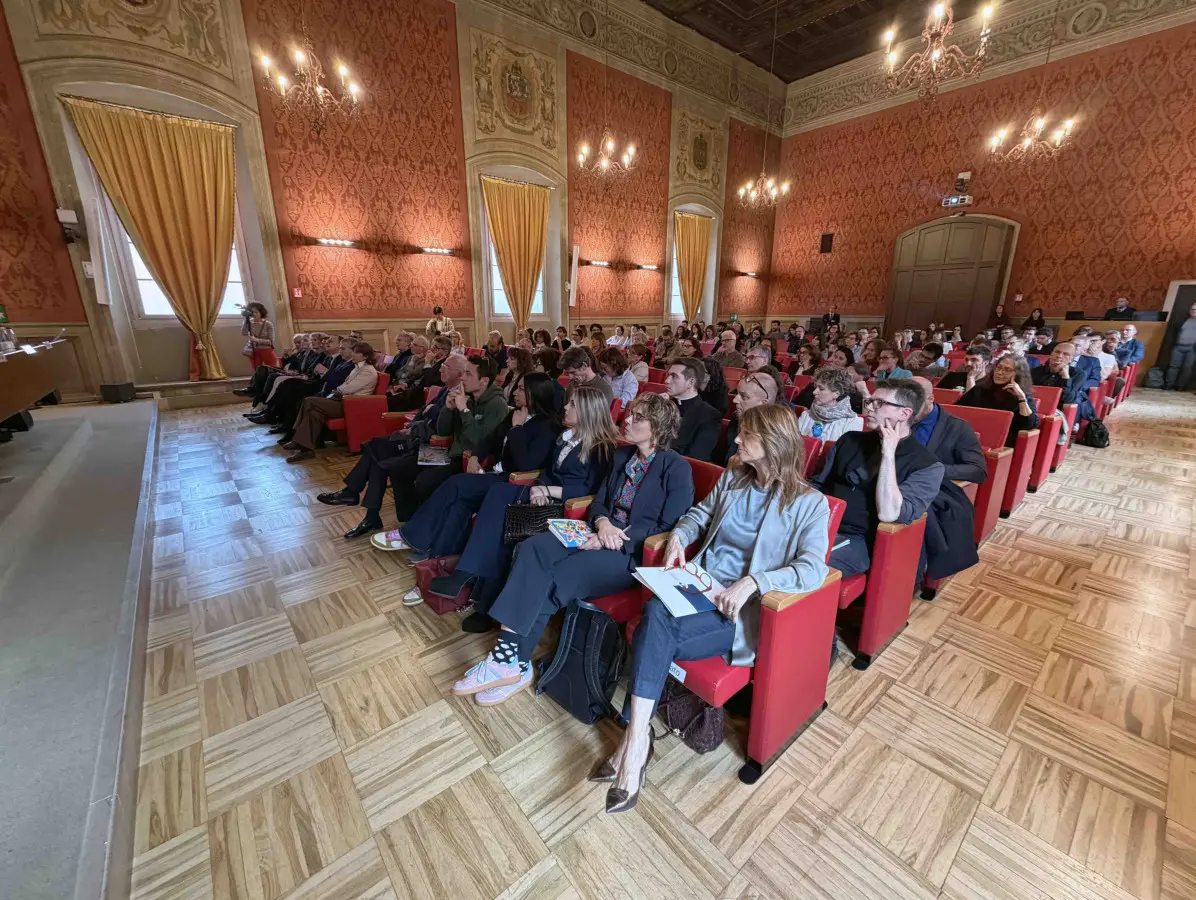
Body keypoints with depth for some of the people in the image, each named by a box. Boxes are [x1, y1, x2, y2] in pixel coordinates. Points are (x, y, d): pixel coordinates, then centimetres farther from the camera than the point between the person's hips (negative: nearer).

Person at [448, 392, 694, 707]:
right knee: (531, 549, -20)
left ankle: (512, 662, -8)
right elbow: (598, 501, 15)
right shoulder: (621, 455, 14)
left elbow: (669, 529, -10)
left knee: (553, 581, -25)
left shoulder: (677, 468, -6)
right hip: (602, 535, 7)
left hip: (636, 551, -6)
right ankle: (511, 660, -20)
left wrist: (617, 538, -17)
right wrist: (602, 522, -10)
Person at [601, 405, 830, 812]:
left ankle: (636, 737, -12)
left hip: (741, 607, -5)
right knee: (655, 612, -28)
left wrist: (752, 582, -30)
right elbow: (700, 513, 23)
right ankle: (637, 738, -17)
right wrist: (679, 535, 2)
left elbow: (812, 571, -17)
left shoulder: (809, 503, -6)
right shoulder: (733, 478, 11)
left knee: (654, 628, -29)